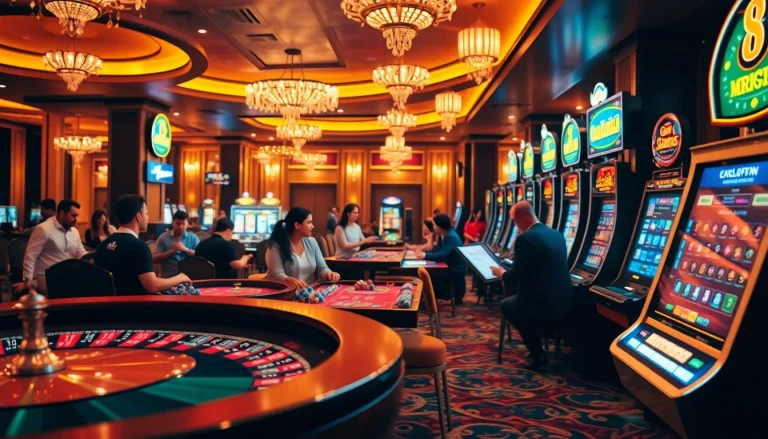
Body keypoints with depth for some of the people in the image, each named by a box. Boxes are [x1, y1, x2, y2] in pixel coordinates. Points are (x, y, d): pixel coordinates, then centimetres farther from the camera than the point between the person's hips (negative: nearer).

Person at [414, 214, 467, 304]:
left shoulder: (451, 237, -25)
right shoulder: (444, 235, 5)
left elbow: (442, 255, -33)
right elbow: (437, 250, 7)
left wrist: (425, 256, -29)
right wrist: (423, 252, -9)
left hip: (456, 270, -9)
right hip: (450, 267, 9)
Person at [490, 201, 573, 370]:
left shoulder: (525, 238, -16)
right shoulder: (557, 235, 9)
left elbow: (516, 276, -14)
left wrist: (502, 272, 9)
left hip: (542, 304, -8)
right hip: (563, 301, 8)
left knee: (506, 305, 22)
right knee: (514, 301, 31)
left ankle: (538, 355, 18)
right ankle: (538, 352, 29)